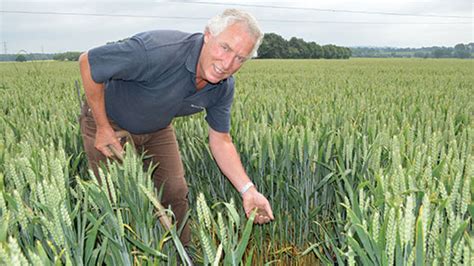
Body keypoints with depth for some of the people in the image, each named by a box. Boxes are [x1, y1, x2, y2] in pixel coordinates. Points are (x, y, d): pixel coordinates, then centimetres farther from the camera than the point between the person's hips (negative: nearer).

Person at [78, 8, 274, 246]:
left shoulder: (223, 87, -18)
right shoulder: (158, 51, -40)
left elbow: (220, 140, -9)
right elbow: (88, 62, -28)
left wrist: (248, 190, -21)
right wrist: (103, 128, -22)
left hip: (157, 129, 5)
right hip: (108, 124, -5)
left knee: (175, 193, 7)